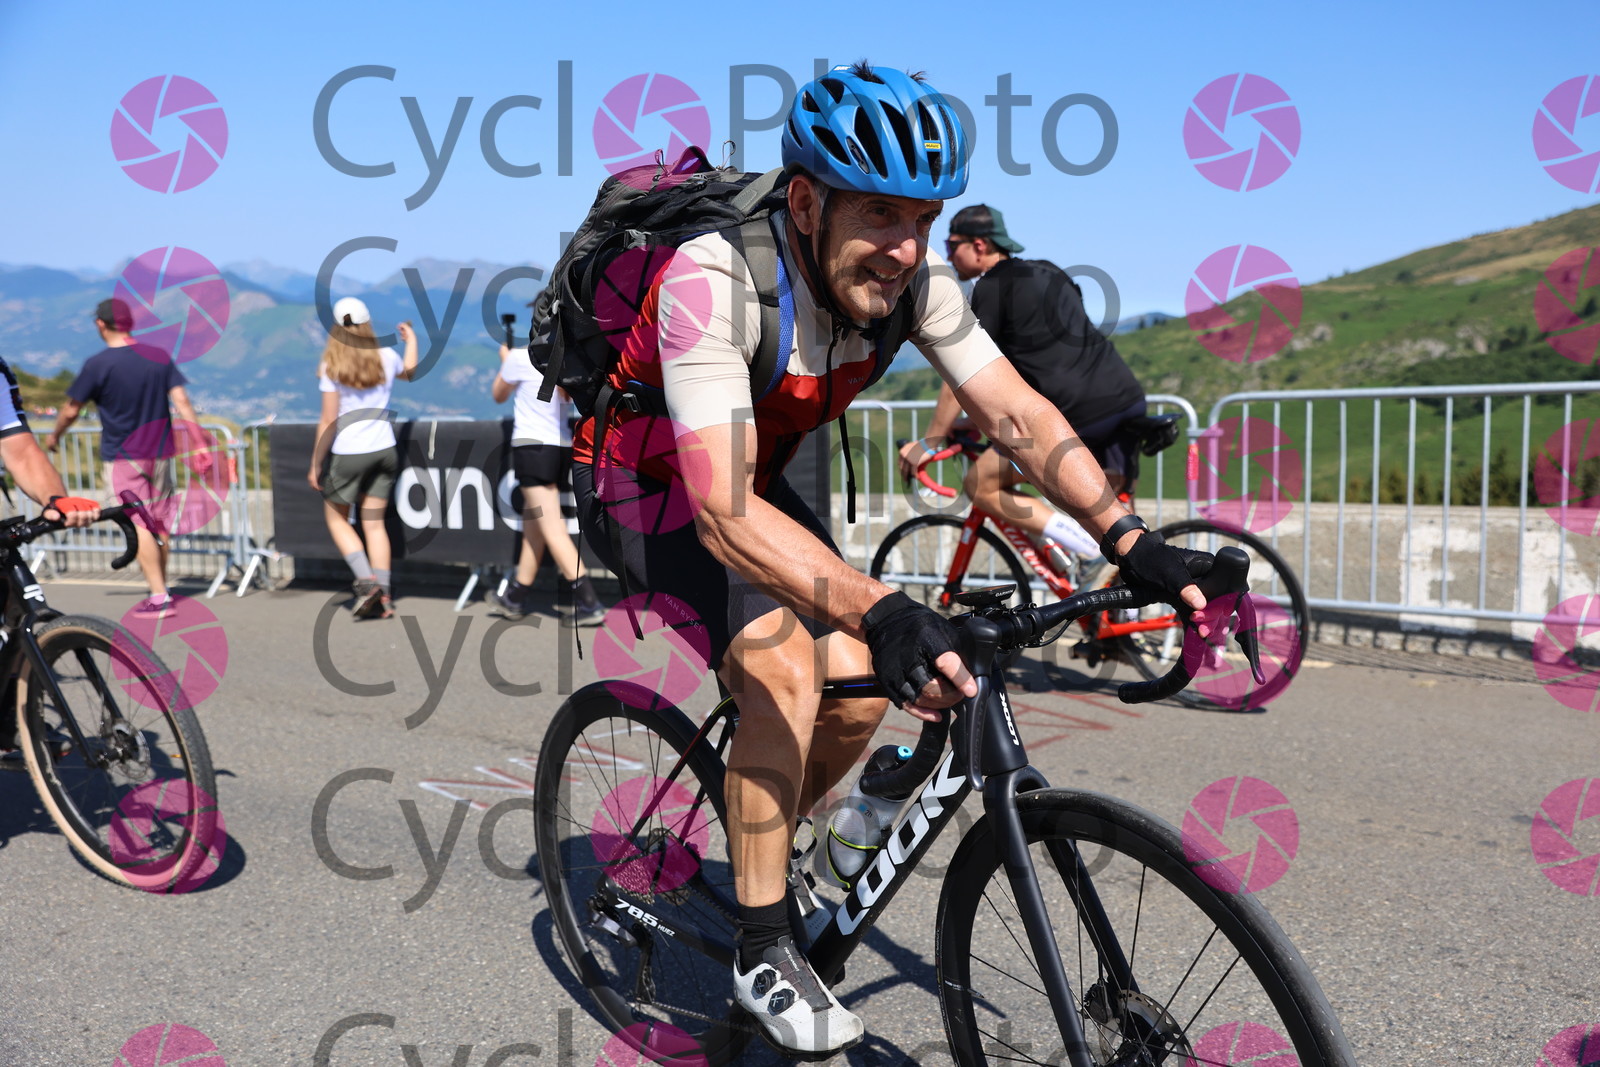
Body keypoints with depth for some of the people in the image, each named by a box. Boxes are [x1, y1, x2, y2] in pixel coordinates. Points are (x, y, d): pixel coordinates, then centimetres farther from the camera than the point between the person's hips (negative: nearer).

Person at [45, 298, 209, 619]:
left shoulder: (98, 364, -10)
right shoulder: (159, 357, 2)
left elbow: (71, 410, -1)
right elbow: (181, 401, -3)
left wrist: (54, 435, 17)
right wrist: (198, 441, -1)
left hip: (122, 457, -5)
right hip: (159, 452, 5)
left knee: (138, 525, -6)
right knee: (159, 522, 13)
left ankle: (159, 597, -12)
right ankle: (160, 588, 21)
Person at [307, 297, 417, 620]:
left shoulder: (331, 367, -10)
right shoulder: (386, 357, 2)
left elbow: (329, 421, -11)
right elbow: (409, 372, 27)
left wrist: (315, 464, -4)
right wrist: (411, 339, 43)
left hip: (348, 453, -4)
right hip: (384, 449, 4)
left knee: (336, 518, 14)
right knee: (374, 523, 10)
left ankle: (366, 580, -3)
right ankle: (384, 595, 6)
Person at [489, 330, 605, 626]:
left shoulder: (521, 358, -8)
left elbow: (498, 395, 9)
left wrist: (505, 360, 25)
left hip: (532, 446, -6)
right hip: (562, 446, 7)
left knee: (553, 531, -9)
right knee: (532, 525, 16)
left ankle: (589, 603, -16)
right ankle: (516, 597, 27)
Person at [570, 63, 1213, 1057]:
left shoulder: (911, 278, -18)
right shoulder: (716, 278, -36)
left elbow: (1017, 411, -15)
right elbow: (724, 512, -45)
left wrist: (1131, 537, -27)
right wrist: (880, 613, -57)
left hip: (757, 475, 6)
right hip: (646, 486, -6)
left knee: (861, 693, -7)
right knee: (785, 669, -26)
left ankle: (764, 849, 24)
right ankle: (764, 950, -6)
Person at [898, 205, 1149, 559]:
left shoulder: (992, 286, 0)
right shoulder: (1046, 273, 25)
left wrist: (928, 443, 7)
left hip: (1078, 411, -8)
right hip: (1129, 400, 8)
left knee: (980, 486, 5)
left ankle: (1098, 553, -7)